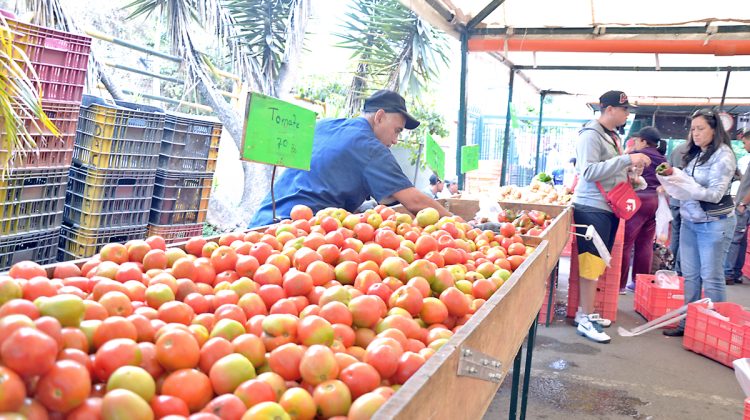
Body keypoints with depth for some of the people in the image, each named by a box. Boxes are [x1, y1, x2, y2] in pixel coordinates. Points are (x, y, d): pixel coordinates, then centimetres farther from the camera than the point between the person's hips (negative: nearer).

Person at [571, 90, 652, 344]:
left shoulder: (613, 137, 17)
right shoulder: (591, 135, -12)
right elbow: (589, 171, -23)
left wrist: (630, 171, 10)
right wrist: (627, 159, -25)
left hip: (610, 208, 9)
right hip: (592, 208, -9)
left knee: (597, 264, 13)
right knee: (590, 263, -7)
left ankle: (585, 312, 23)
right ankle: (585, 320, -2)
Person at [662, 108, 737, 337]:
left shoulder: (723, 155, -11)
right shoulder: (694, 154, 9)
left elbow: (715, 194, -16)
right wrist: (673, 179, -4)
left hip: (714, 223, -6)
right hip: (689, 221, 7)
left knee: (711, 277, -1)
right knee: (690, 275, 9)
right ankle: (687, 323, 16)